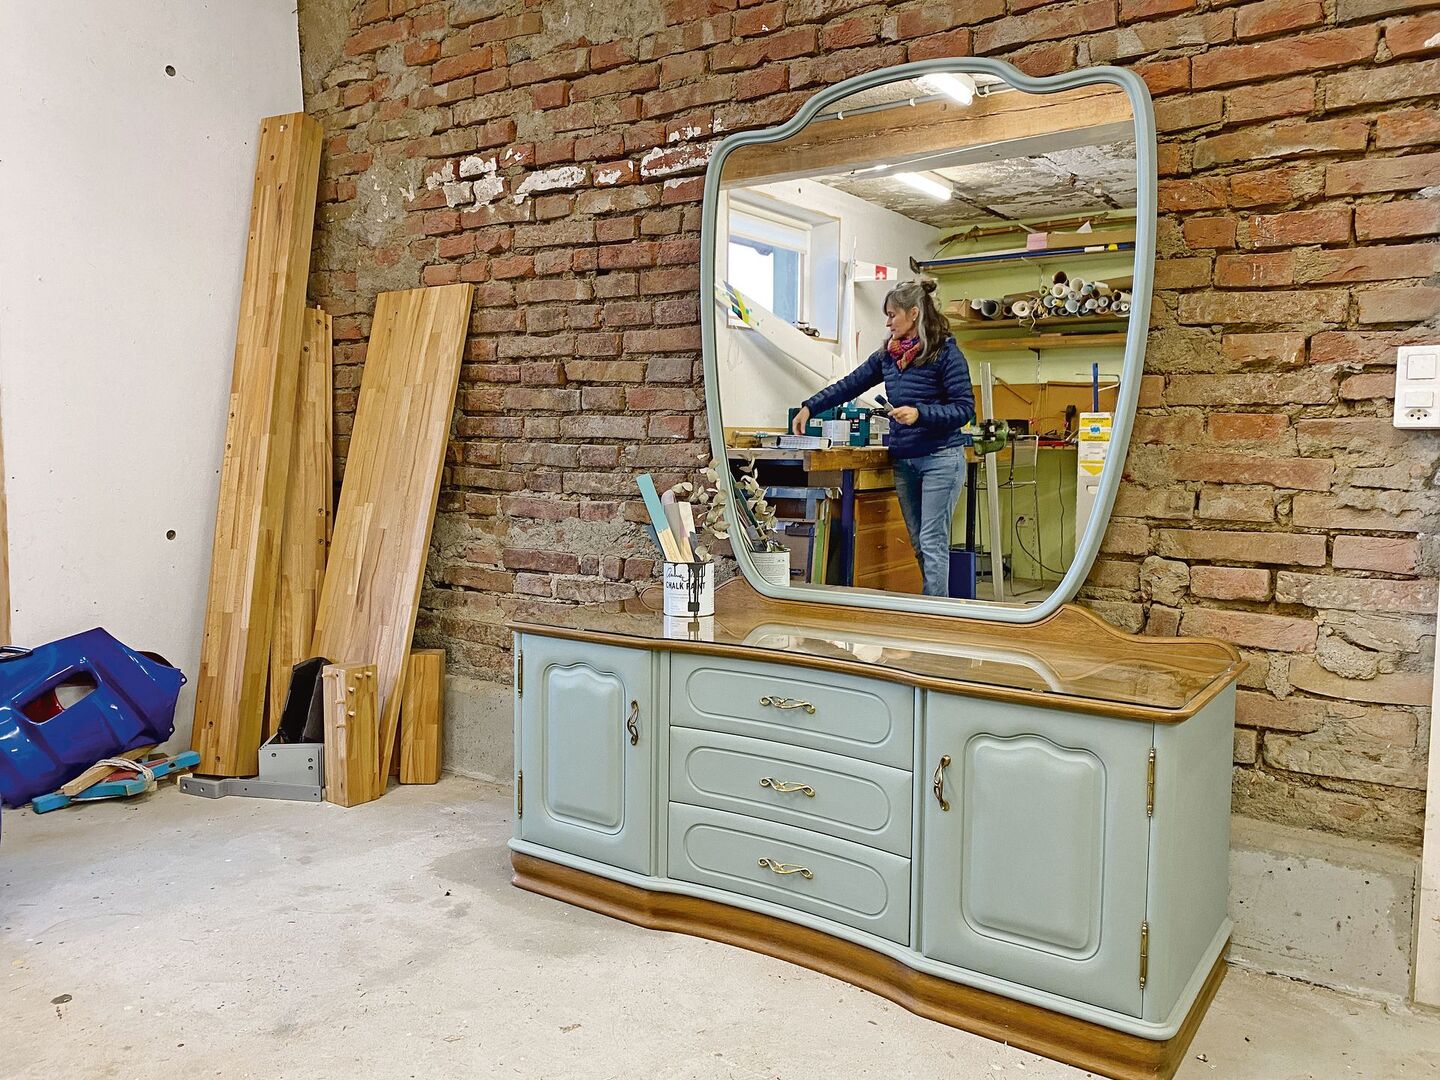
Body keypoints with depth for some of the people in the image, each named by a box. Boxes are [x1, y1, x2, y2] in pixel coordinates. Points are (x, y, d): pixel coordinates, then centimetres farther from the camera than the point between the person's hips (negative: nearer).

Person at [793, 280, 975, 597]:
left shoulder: (945, 352, -9)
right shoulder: (888, 354, 11)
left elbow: (965, 409, -12)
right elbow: (849, 386, 16)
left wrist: (920, 413, -24)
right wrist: (809, 407, 9)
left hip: (940, 459, -7)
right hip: (903, 460, 7)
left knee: (932, 543, -8)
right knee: (918, 544, 10)